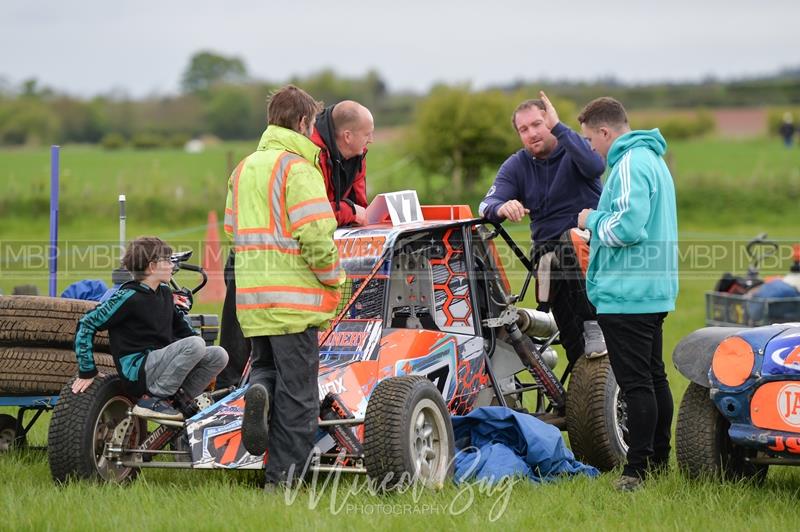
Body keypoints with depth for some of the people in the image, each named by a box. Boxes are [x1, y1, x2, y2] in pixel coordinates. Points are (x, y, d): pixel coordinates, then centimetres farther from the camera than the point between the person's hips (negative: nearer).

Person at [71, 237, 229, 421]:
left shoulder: (164, 292, 13)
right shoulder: (128, 297, -12)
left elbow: (179, 326, 29)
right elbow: (86, 325, -10)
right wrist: (87, 372, -8)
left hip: (162, 362, 8)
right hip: (137, 370, -8)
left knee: (219, 355, -6)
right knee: (195, 344, -27)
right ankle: (152, 400, -20)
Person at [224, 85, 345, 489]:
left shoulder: (244, 168, 14)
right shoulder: (298, 168, -11)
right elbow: (316, 237, -18)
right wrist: (334, 281, -4)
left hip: (251, 297, 7)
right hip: (293, 297, -7)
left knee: (267, 364, 25)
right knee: (297, 393, 1)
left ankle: (259, 391, -9)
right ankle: (283, 477, 2)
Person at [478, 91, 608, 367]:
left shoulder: (574, 149, -1)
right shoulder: (516, 166, 9)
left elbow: (595, 167, -25)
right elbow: (487, 205, -4)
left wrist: (558, 128, -28)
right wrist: (503, 208, -29)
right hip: (549, 248, 3)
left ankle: (594, 324, -26)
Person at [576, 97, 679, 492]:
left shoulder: (629, 165, -16)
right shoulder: (652, 158, 17)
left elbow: (627, 228, -25)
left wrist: (592, 219, -8)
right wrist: (598, 222, 14)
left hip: (626, 295, -11)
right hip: (655, 292, 11)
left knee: (636, 383, -8)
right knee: (654, 378, 16)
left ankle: (638, 469, -6)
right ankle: (659, 459, 23)